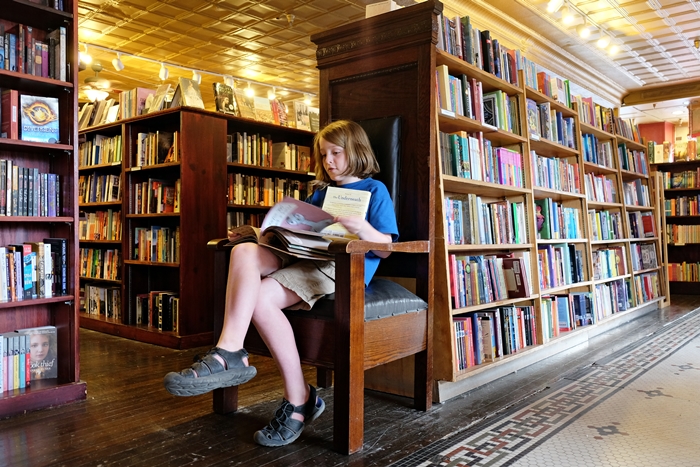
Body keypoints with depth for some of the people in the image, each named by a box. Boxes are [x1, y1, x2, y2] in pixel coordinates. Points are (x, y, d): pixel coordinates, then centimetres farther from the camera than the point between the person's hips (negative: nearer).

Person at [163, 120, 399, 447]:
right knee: (244, 251, -21)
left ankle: (298, 401, -18)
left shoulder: (375, 190, 6)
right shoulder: (320, 191, 27)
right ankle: (230, 351, -34)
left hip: (344, 267, -7)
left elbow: (385, 248, -3)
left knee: (260, 299, -27)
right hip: (303, 256, 7)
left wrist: (363, 228, -21)